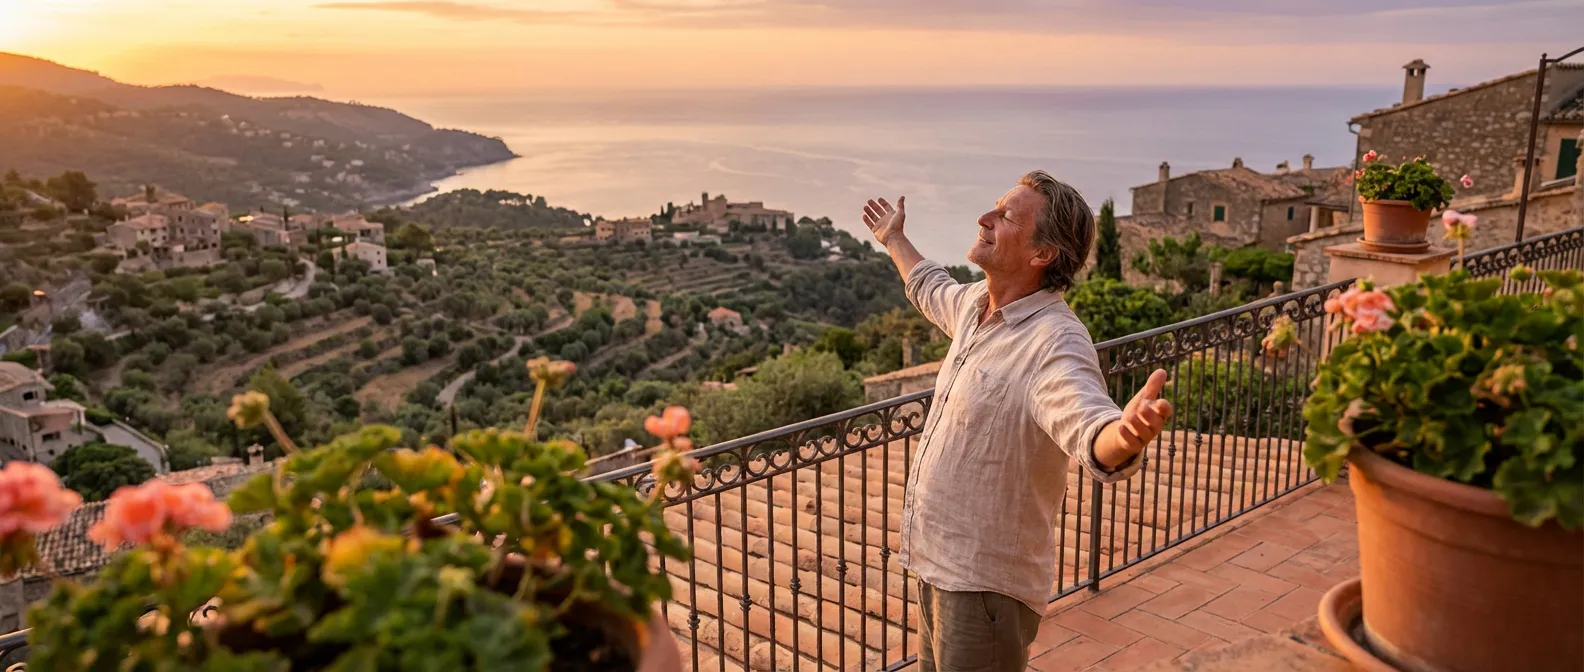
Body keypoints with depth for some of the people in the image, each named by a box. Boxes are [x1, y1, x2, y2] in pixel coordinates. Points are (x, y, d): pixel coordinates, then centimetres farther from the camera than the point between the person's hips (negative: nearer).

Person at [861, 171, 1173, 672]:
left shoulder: (1055, 343, -25)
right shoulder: (975, 303, 3)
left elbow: (1094, 433, -43)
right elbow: (932, 289, 28)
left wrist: (1128, 435, -66)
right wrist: (894, 240, 44)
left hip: (985, 586, -9)